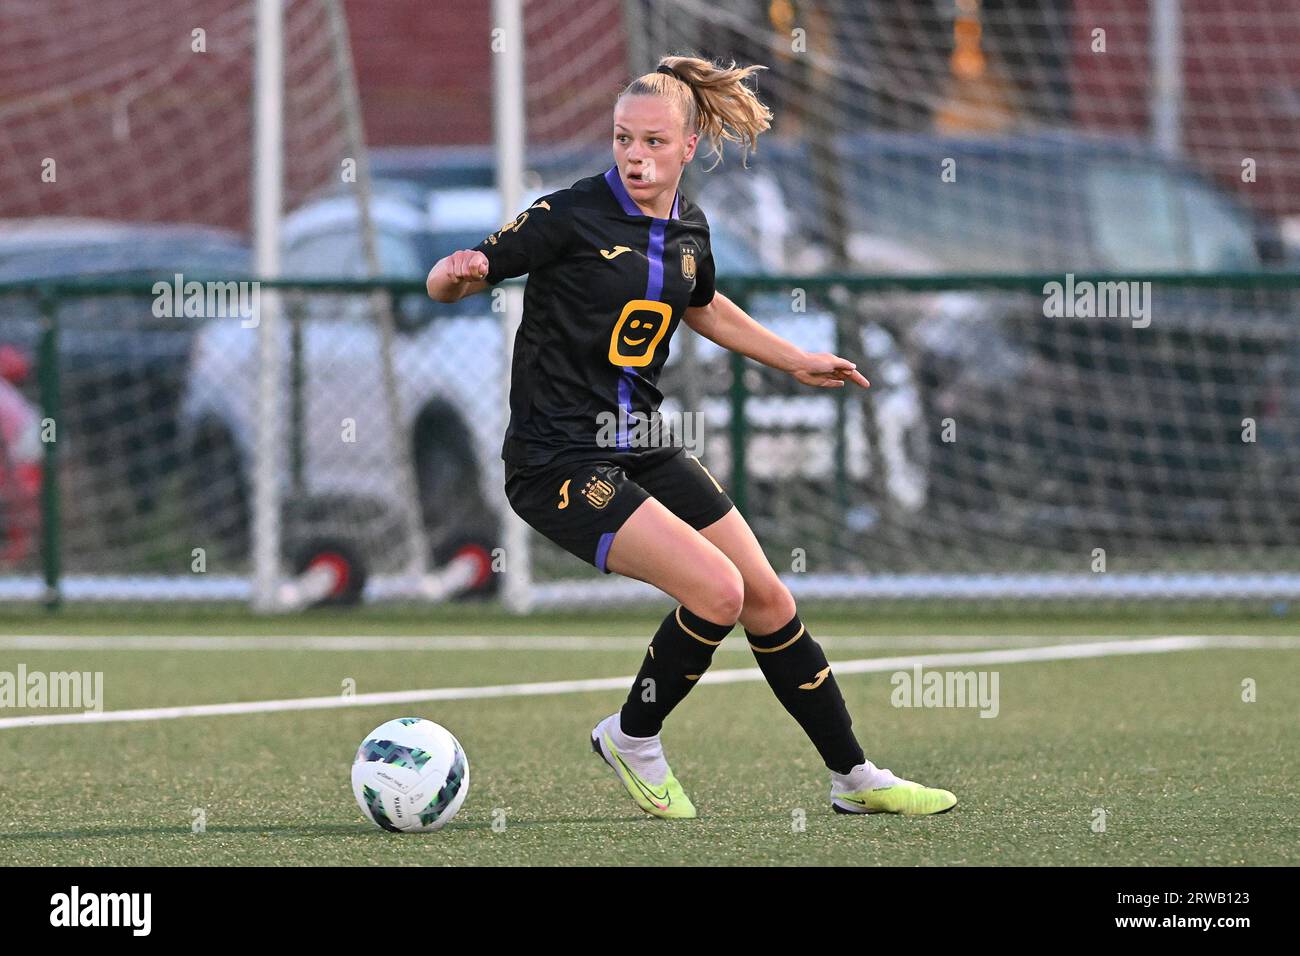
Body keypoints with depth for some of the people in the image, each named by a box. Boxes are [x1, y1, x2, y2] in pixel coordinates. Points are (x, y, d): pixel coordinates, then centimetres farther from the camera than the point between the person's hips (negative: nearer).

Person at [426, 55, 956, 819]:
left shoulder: (688, 230, 6)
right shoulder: (570, 217, -14)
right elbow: (449, 282, -11)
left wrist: (796, 360, 31)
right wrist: (456, 275, -34)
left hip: (642, 449, 7)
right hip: (559, 461, -7)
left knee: (767, 597, 7)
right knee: (716, 588, -21)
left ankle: (856, 779, 21)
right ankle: (634, 739, 3)